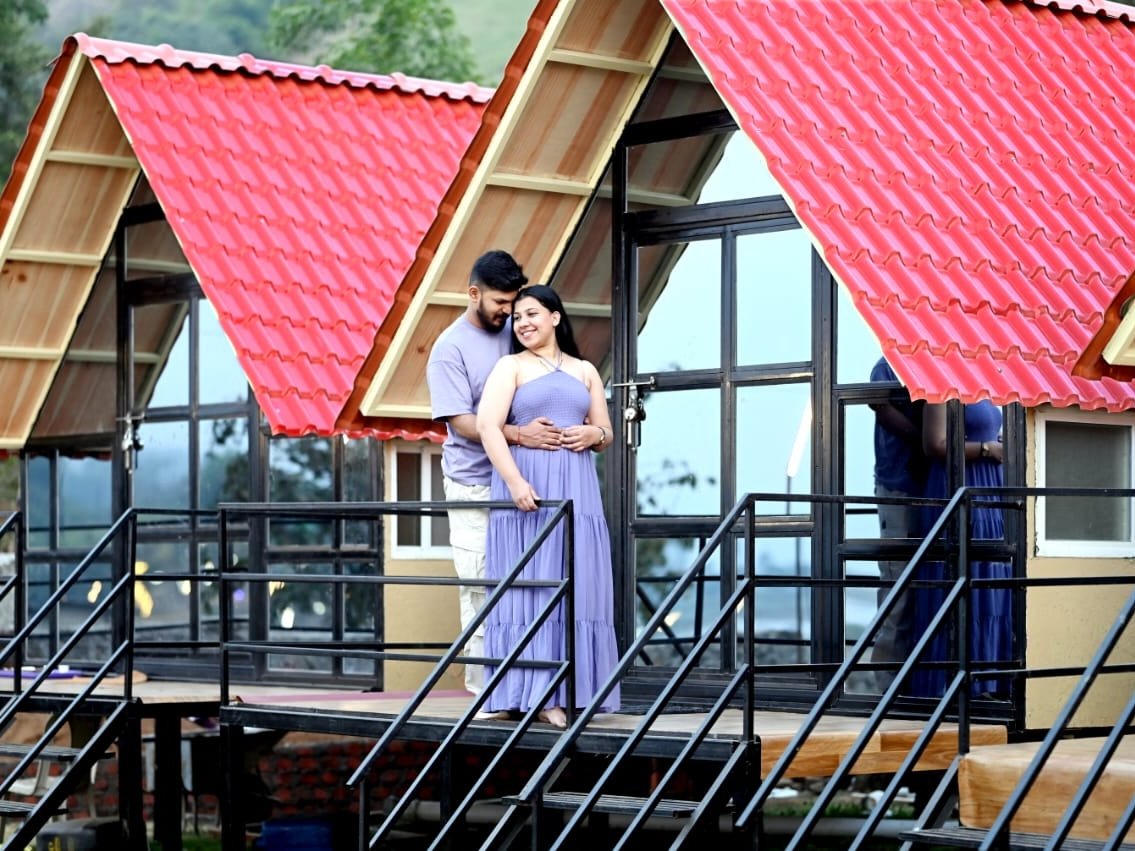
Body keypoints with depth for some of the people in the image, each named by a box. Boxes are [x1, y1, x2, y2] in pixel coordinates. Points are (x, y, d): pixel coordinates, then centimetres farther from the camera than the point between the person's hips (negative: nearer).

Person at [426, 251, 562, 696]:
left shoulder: (516, 334, 9)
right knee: (481, 589, -2)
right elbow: (462, 422, -12)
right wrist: (519, 435, -25)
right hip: (475, 488, -3)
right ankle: (485, 690, 4)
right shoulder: (450, 348, -4)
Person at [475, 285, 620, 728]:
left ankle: (560, 694, 2)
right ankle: (527, 692, -8)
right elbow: (488, 426, -7)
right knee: (527, 586, -7)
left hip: (575, 488, 4)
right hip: (526, 484, -4)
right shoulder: (511, 366, 6)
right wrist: (514, 482, -20)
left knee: (574, 586, -1)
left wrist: (593, 434, -3)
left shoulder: (584, 371, 18)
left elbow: (606, 433, 22)